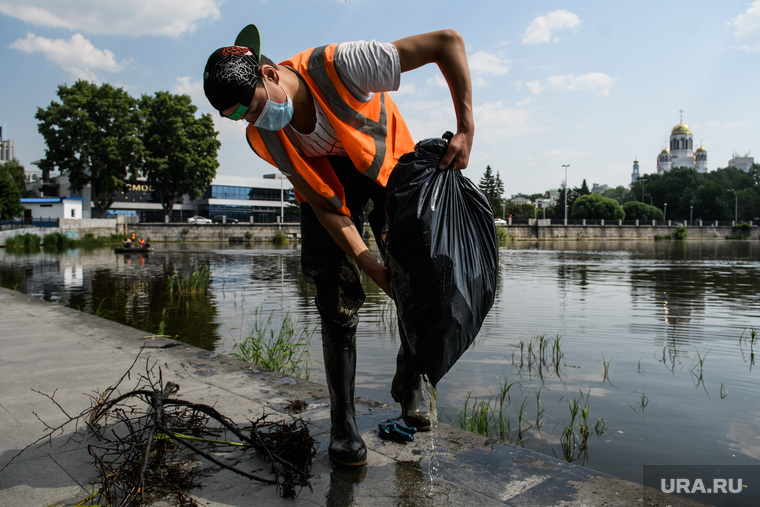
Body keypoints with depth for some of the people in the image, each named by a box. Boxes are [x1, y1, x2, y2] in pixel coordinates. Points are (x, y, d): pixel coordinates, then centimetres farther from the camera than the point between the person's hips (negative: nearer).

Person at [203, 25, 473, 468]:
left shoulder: (338, 65, -34)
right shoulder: (264, 138, -21)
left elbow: (448, 42, -30)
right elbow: (325, 205, -19)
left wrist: (466, 130, -33)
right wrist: (371, 267, -28)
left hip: (388, 164, -1)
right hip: (328, 179, 1)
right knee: (339, 301, -9)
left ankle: (411, 381, 18)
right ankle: (344, 423, 5)